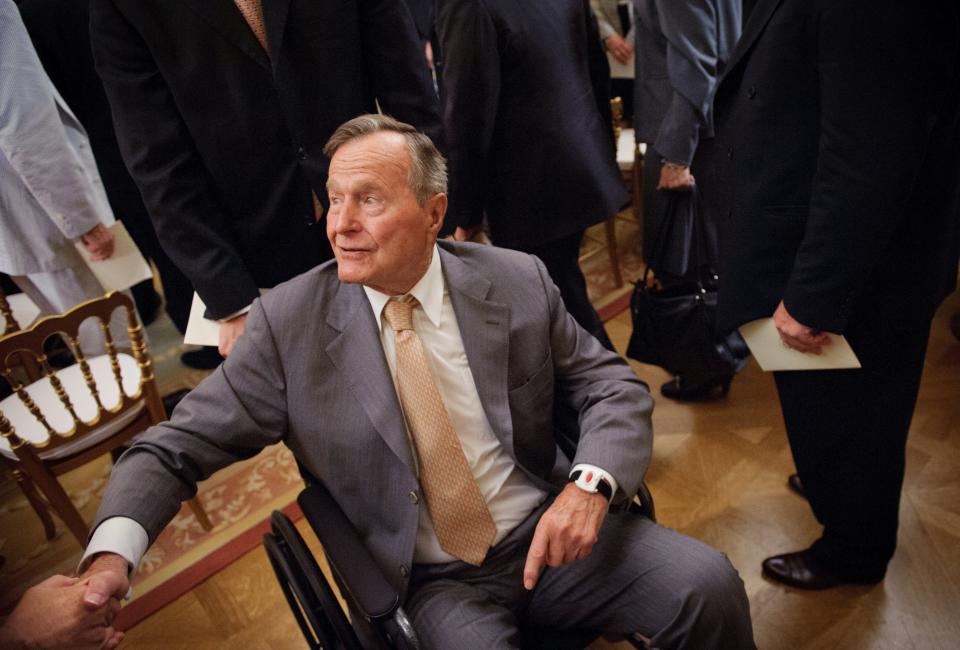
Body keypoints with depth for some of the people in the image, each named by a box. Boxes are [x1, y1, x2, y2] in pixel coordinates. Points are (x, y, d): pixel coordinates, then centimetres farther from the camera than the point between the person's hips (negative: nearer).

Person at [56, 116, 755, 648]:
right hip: (435, 583, -1)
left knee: (708, 584, -17)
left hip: (548, 534, 2)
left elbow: (614, 386, -1)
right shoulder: (288, 322, -9)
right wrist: (112, 551, -24)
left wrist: (590, 484, -20)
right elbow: (179, 448, -5)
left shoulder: (517, 281, -5)